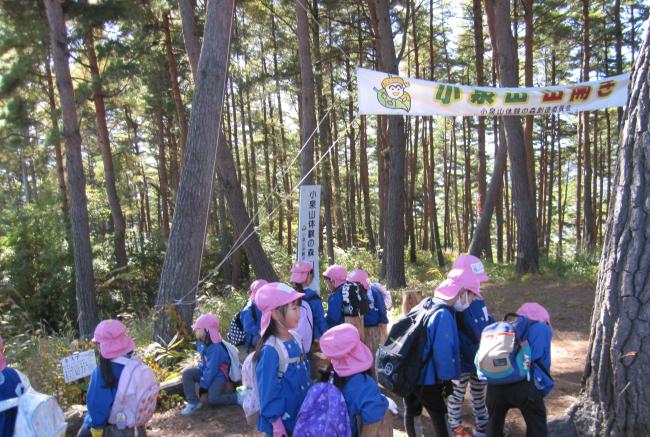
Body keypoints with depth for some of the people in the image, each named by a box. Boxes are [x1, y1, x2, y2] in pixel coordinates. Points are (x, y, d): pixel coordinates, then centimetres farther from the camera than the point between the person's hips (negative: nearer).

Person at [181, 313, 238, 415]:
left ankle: (236, 397, -3)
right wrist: (199, 369, -1)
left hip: (218, 375, -9)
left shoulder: (216, 348, -29)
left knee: (212, 398, -26)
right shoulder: (201, 343, -3)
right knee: (187, 373, -12)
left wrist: (203, 385, -21)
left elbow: (212, 370, -26)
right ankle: (193, 402, -9)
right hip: (207, 371, 9)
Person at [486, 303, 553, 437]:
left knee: (494, 423, 26)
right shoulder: (542, 329, 17)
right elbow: (544, 362, 14)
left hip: (496, 385, 4)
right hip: (525, 385, -4)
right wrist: (542, 390, 26)